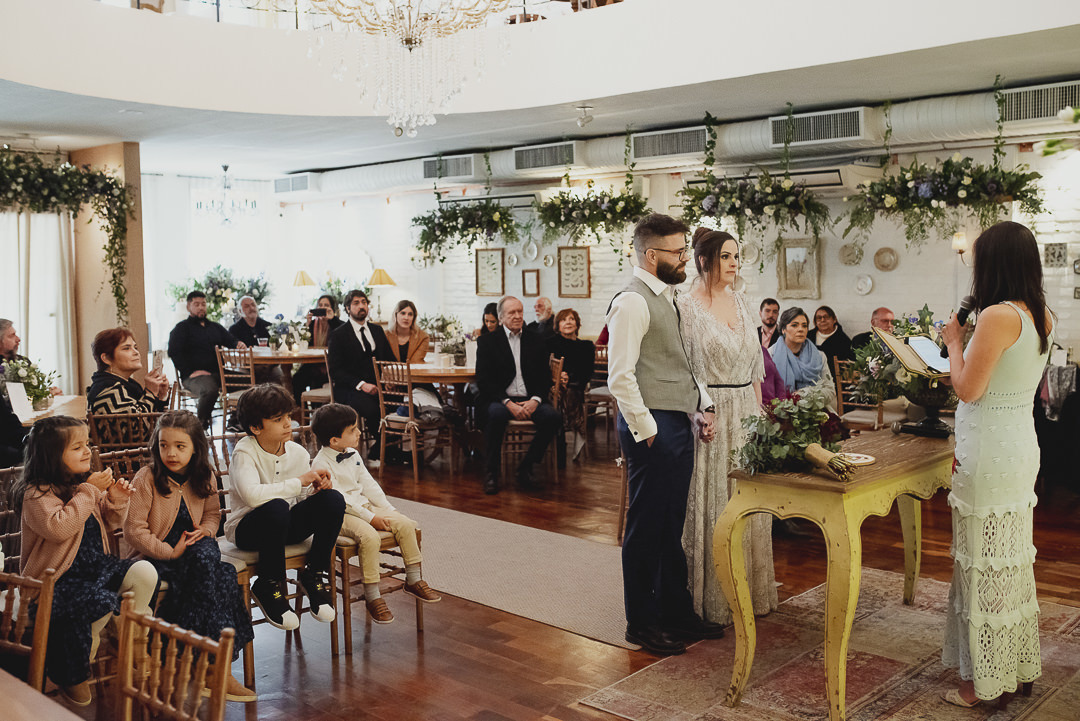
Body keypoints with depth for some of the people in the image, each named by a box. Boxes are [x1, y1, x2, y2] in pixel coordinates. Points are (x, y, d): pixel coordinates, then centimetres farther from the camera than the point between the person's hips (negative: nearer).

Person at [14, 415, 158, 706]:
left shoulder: (85, 483, 9)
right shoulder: (37, 494, -13)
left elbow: (109, 524, 19)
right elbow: (59, 528, -31)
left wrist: (116, 500, -4)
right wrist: (89, 492, -25)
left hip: (97, 564, 8)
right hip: (58, 579, -7)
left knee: (145, 573, -13)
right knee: (102, 603, -32)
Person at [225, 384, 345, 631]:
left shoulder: (298, 452, -1)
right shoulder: (245, 452, -16)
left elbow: (304, 498, 7)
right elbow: (252, 495, -35)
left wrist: (316, 488, -17)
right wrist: (299, 481, -30)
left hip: (286, 527, 5)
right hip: (247, 530, -5)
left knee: (333, 499, -20)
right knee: (276, 508, -39)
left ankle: (314, 574, -1)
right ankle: (268, 584, -14)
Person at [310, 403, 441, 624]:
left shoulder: (353, 456, 11)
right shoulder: (321, 464, -15)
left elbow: (368, 485, 15)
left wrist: (389, 511, 6)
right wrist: (371, 518, -22)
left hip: (364, 506, 8)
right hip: (339, 515, -8)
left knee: (405, 523, -6)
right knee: (369, 536, -34)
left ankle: (414, 580, 5)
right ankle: (372, 597, -21)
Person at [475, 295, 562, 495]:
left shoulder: (535, 340, 15)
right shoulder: (487, 341, 6)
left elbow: (545, 376, 11)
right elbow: (483, 379, -3)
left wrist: (535, 400, -10)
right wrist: (508, 403, -17)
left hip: (530, 400, 3)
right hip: (499, 399, -3)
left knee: (554, 417, -26)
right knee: (497, 414, -37)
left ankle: (525, 468, -11)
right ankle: (492, 472, -19)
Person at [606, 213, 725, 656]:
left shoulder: (667, 297, 16)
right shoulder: (632, 302, -14)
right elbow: (620, 376, -19)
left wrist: (701, 406, 12)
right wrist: (646, 430, -16)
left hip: (679, 424, 9)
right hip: (652, 427, -9)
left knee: (671, 524, 17)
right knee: (647, 525, 1)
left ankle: (677, 612, 29)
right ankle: (642, 624, 14)